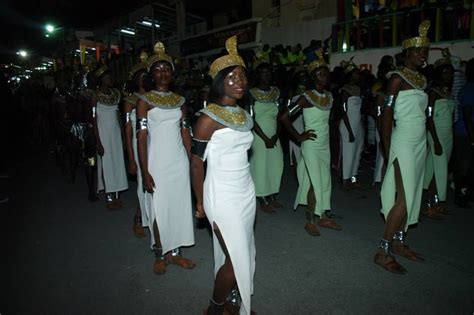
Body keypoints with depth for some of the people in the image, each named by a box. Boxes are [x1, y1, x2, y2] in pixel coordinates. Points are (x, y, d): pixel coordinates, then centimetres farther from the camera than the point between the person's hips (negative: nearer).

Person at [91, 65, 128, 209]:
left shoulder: (116, 93, 6)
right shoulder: (96, 96, -8)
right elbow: (94, 120, -9)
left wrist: (123, 132, 7)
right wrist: (98, 143, -13)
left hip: (116, 131, 5)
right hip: (104, 133, -5)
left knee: (117, 162, 7)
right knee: (106, 164, 0)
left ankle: (115, 195, 17)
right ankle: (109, 198, 10)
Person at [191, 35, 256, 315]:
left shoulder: (244, 115, 6)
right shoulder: (209, 118, -15)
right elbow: (196, 162, -10)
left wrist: (245, 186, 16)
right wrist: (200, 203, -5)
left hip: (246, 192, 7)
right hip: (222, 196, -7)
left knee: (241, 253, 15)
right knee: (236, 259, 1)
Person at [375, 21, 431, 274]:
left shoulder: (422, 80, 15)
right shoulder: (397, 78, -8)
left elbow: (423, 112, 14)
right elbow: (386, 115, -12)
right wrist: (387, 150, -13)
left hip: (420, 143, 8)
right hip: (404, 143, -8)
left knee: (410, 196, 12)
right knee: (404, 199, -9)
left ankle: (398, 242, 25)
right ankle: (382, 251, 1)